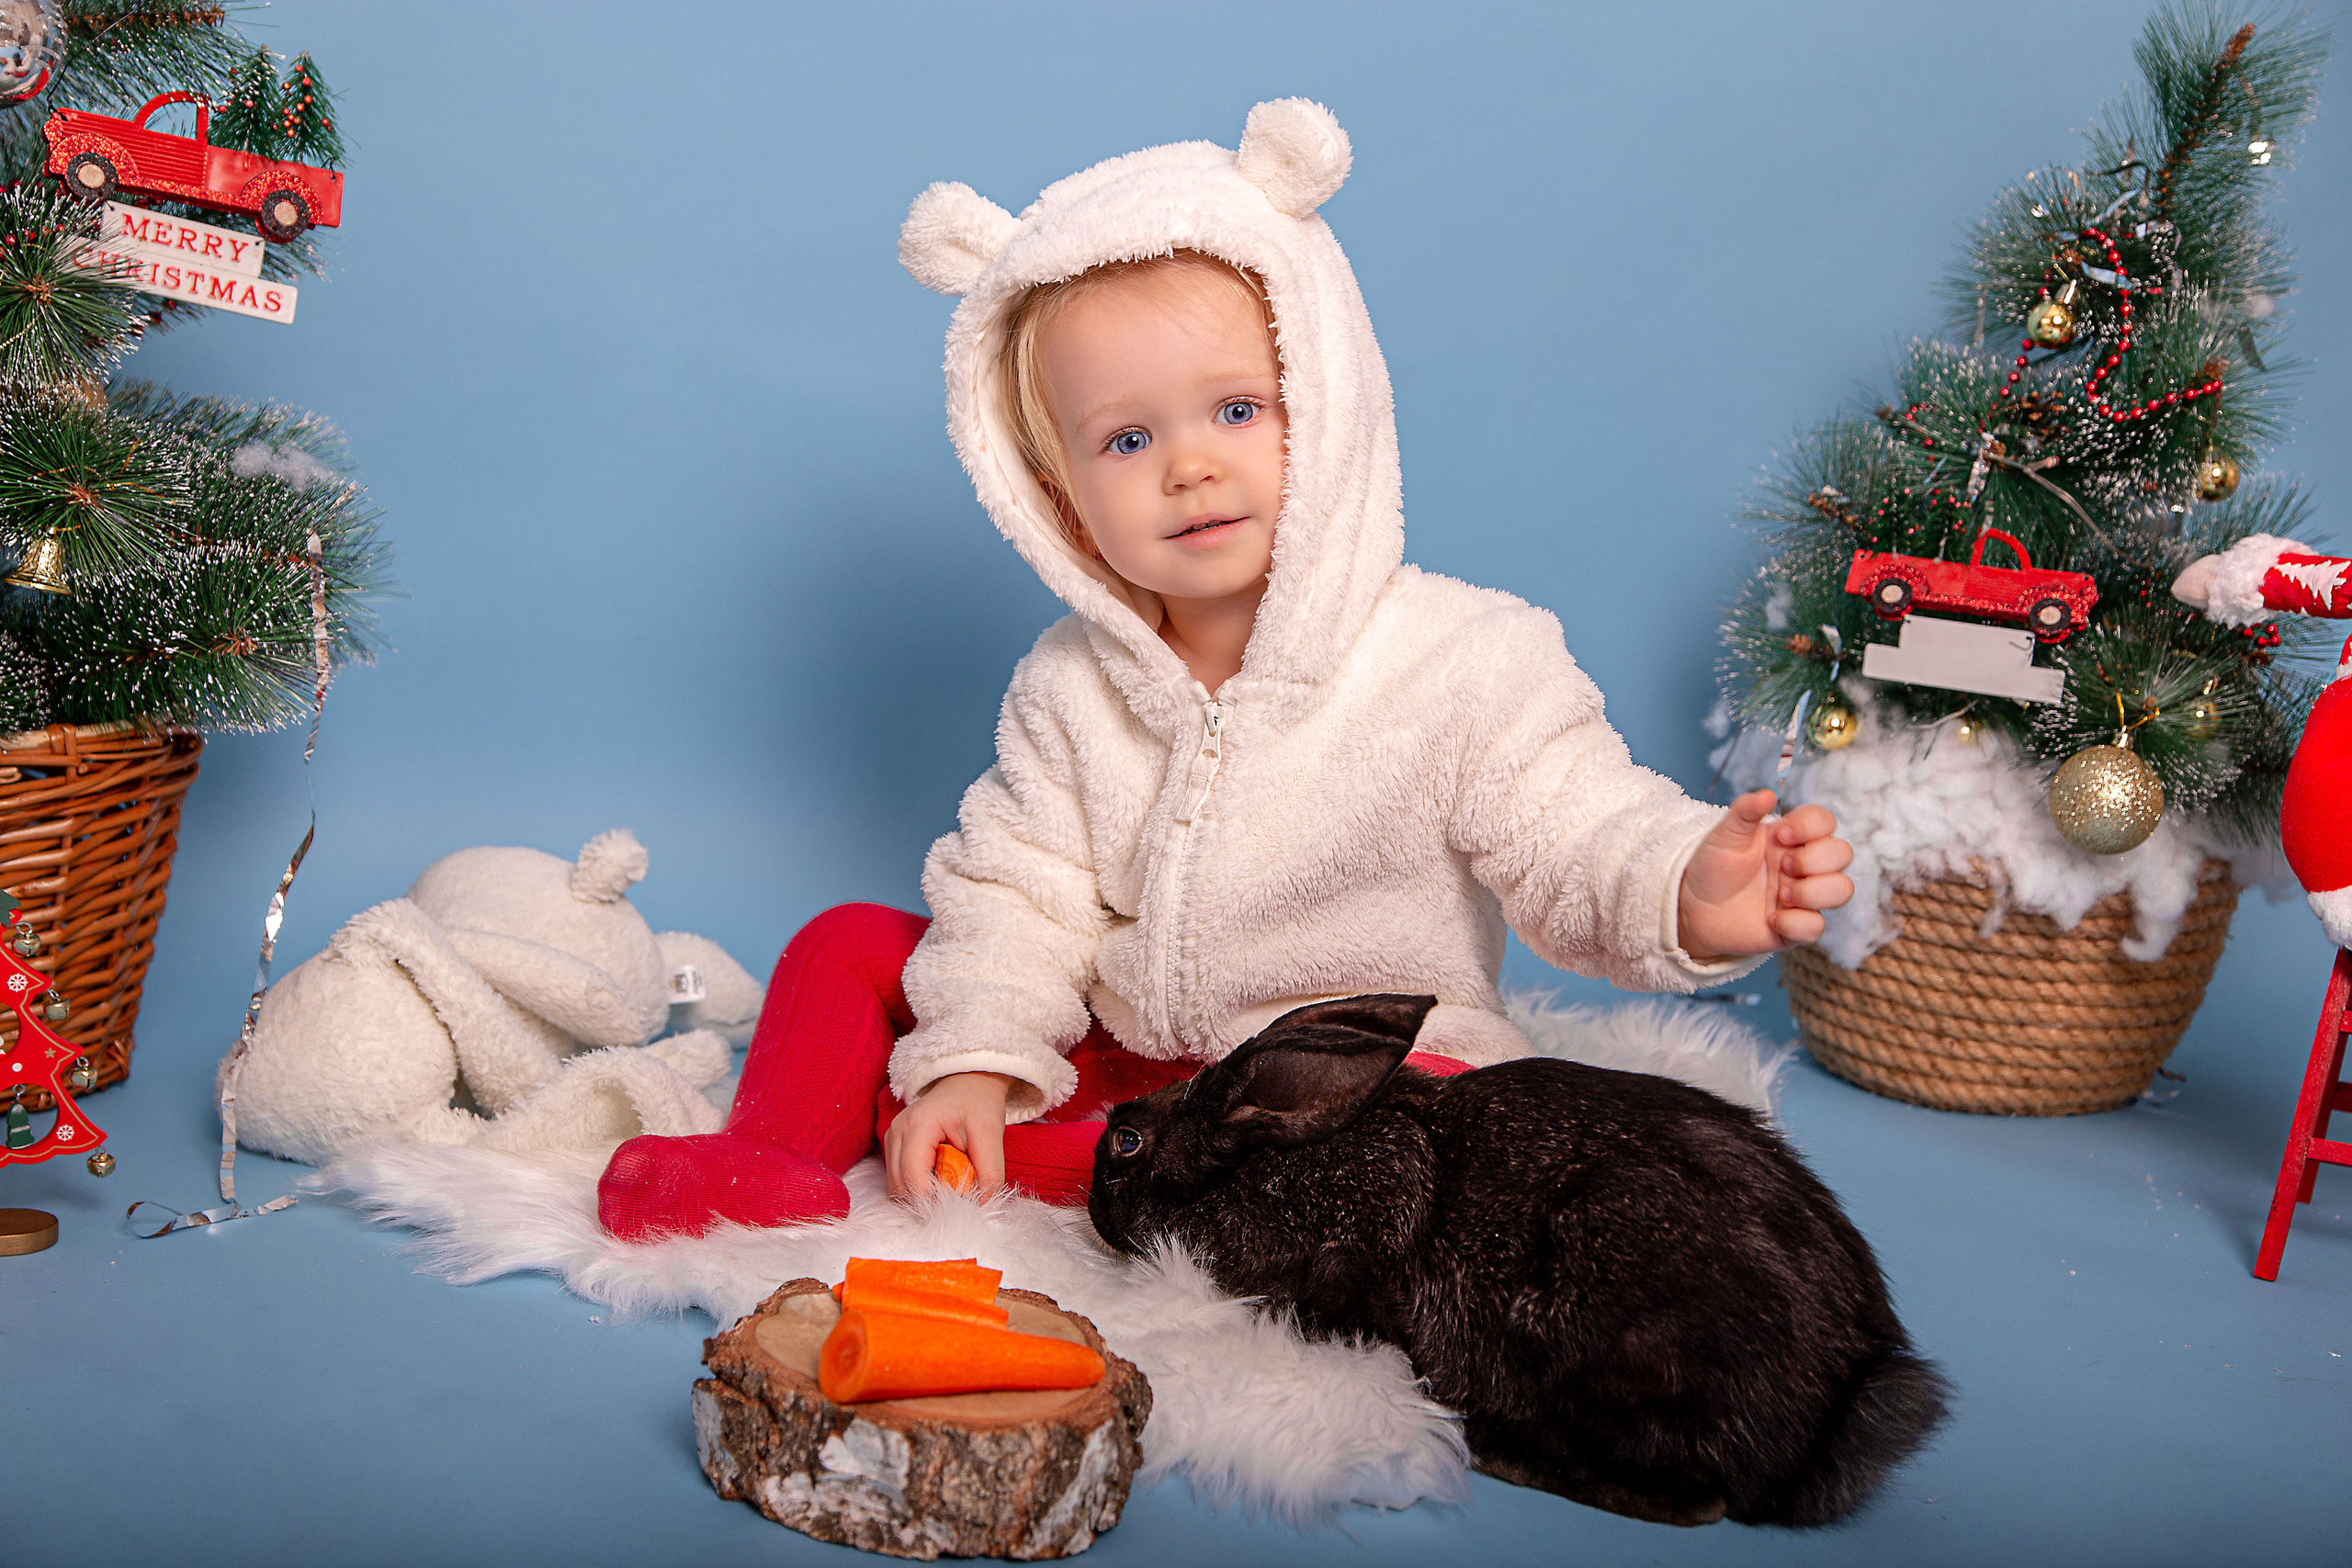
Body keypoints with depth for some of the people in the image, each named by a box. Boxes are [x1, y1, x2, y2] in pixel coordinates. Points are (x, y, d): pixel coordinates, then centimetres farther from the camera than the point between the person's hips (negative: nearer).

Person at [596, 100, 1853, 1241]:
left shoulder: (1465, 664, -15)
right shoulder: (1069, 690, -2)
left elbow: (1579, 847, -16)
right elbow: (1019, 895, -1)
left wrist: (1690, 897, -39)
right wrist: (973, 1059, -17)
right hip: (1112, 1051, 4)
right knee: (852, 944, -1)